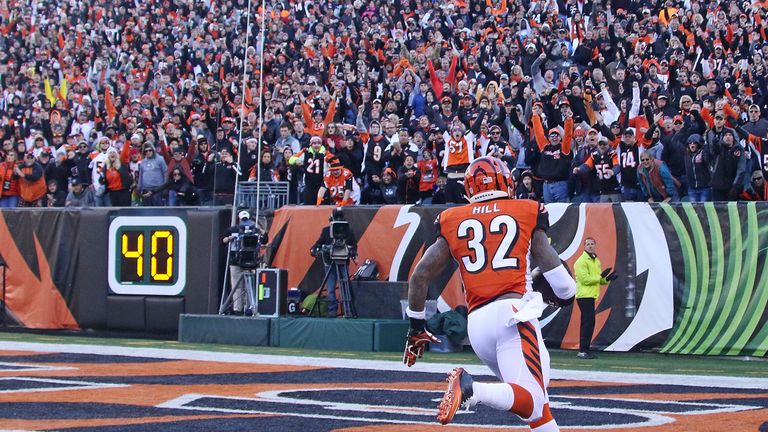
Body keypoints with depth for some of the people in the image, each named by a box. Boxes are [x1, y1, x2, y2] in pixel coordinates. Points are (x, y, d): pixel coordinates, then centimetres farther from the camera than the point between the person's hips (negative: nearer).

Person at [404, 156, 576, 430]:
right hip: (513, 313, -5)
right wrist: (567, 290, 23)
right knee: (531, 400, -17)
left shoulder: (453, 221, 16)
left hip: (476, 323, 5)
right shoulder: (527, 212, 9)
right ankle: (470, 389, -42)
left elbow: (420, 276, 12)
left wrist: (416, 327, 22)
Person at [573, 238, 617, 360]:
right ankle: (583, 351, -12)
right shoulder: (582, 261, -11)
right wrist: (600, 276, -17)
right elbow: (584, 279, -19)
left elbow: (598, 280, 22)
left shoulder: (596, 261, 18)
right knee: (588, 322, -13)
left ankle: (585, 350, 17)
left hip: (591, 296, 9)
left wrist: (606, 279, 2)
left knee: (589, 322, 11)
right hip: (584, 296, -9)